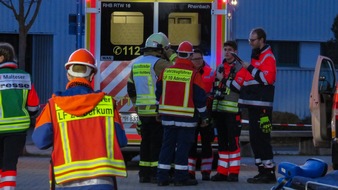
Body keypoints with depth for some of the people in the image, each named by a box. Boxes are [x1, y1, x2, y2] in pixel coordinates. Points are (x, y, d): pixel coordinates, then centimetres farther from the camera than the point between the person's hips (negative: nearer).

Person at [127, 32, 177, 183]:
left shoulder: (136, 63, 13)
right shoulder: (159, 63, -11)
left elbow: (131, 89, 17)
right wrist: (172, 56, -4)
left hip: (143, 110, 7)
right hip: (158, 110, -7)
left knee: (146, 141, 12)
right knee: (158, 142, -3)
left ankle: (144, 173, 14)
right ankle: (156, 173, -4)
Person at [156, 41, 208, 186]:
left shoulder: (166, 72, 4)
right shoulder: (194, 74, -8)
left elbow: (158, 93, 12)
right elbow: (200, 98, -5)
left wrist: (159, 112, 23)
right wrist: (204, 117, 5)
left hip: (168, 115, 4)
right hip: (186, 117, -4)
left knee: (167, 145, 9)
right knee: (183, 146, 0)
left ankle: (162, 177, 8)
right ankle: (181, 177, 0)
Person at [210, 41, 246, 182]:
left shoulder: (240, 68, -3)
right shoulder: (219, 68, 18)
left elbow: (237, 87, -18)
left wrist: (223, 79, -12)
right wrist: (213, 109, 16)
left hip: (233, 110, -6)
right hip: (219, 110, 6)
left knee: (233, 141, -7)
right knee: (222, 141, 8)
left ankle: (234, 172, -3)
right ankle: (222, 172, 12)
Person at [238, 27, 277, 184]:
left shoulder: (268, 57, -7)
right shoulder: (255, 56, 21)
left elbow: (267, 78, -20)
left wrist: (250, 68, -17)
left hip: (262, 105, -9)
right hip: (253, 105, 9)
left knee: (262, 139, -11)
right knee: (254, 139, 9)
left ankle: (269, 172, -10)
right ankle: (262, 170, 13)